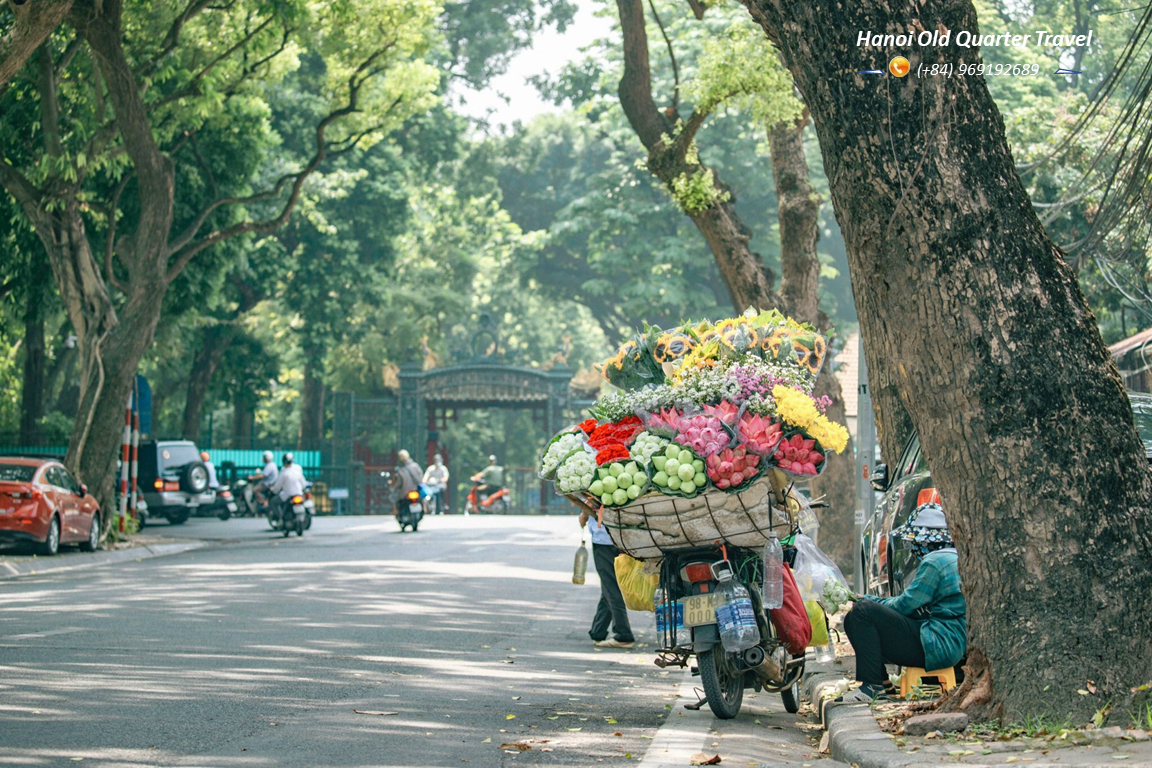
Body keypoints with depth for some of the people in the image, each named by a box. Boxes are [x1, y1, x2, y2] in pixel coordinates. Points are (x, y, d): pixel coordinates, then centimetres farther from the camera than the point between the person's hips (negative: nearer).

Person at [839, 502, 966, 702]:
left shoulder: (935, 563, -15)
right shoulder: (952, 559, 17)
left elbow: (906, 605, -14)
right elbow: (913, 602, 19)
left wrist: (869, 602, 2)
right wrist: (871, 600, 13)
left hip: (937, 646, -11)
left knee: (863, 611, -18)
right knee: (852, 619, 10)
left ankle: (872, 686, -17)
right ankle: (882, 685, 10)